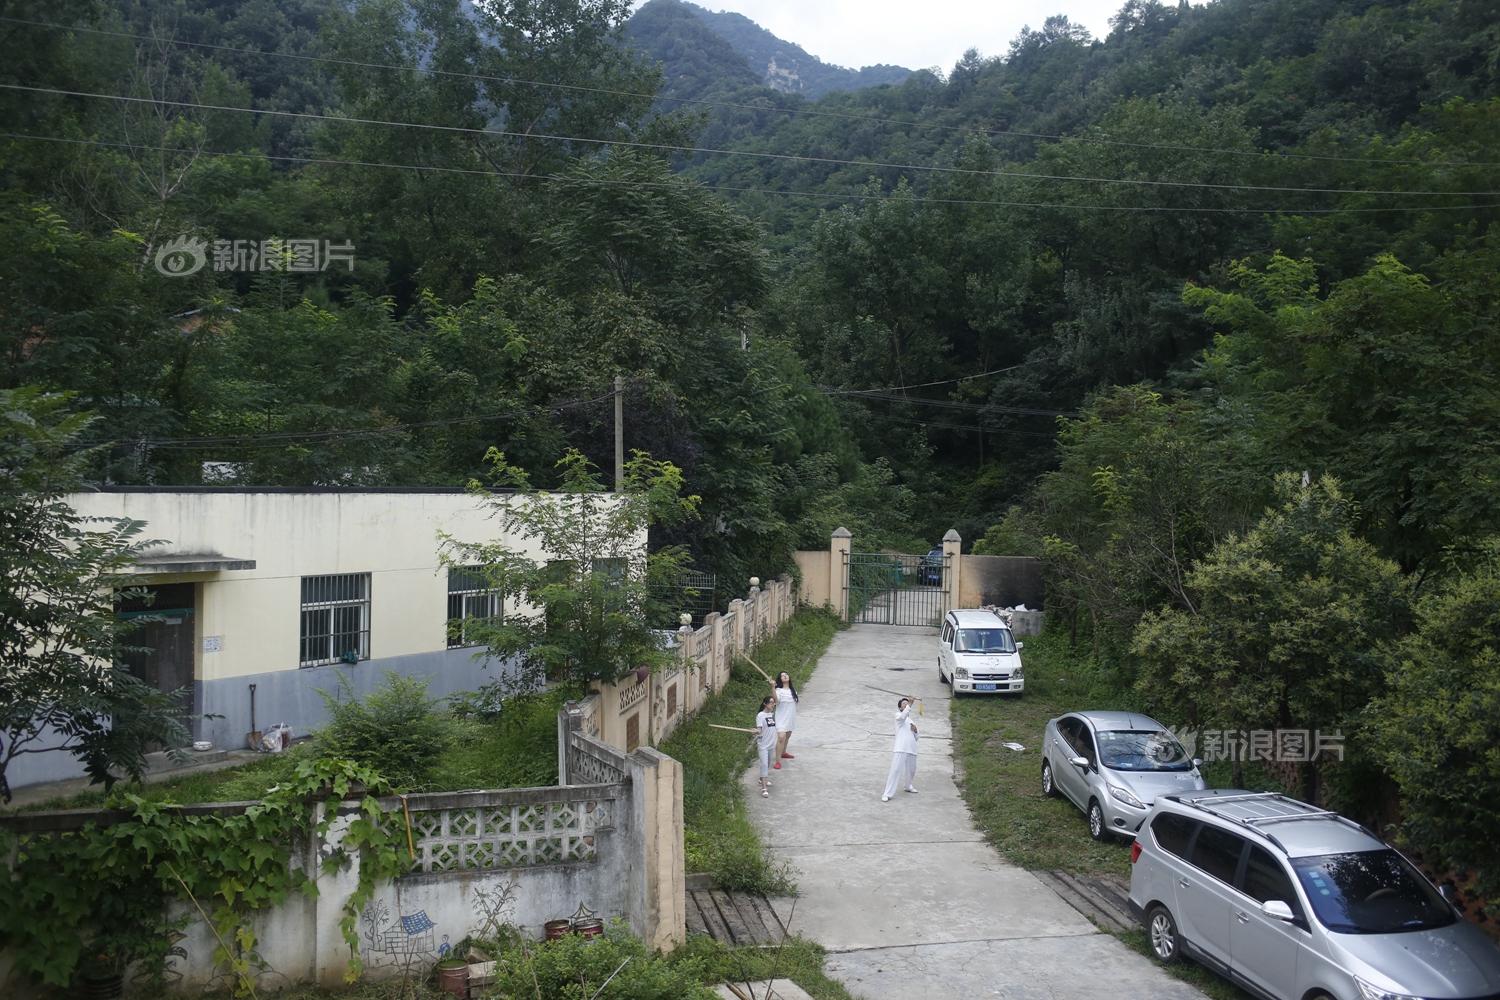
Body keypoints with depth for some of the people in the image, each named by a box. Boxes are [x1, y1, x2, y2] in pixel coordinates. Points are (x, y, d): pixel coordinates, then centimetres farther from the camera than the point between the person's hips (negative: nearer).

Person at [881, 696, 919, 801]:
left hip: (911, 749, 7)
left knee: (911, 770, 16)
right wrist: (910, 705, -27)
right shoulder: (898, 715, 8)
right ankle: (887, 794, -16)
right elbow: (902, 716, -19)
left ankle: (908, 786, 44)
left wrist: (915, 730, 5)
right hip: (900, 749, -7)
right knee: (896, 770, -14)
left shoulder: (912, 721, 27)